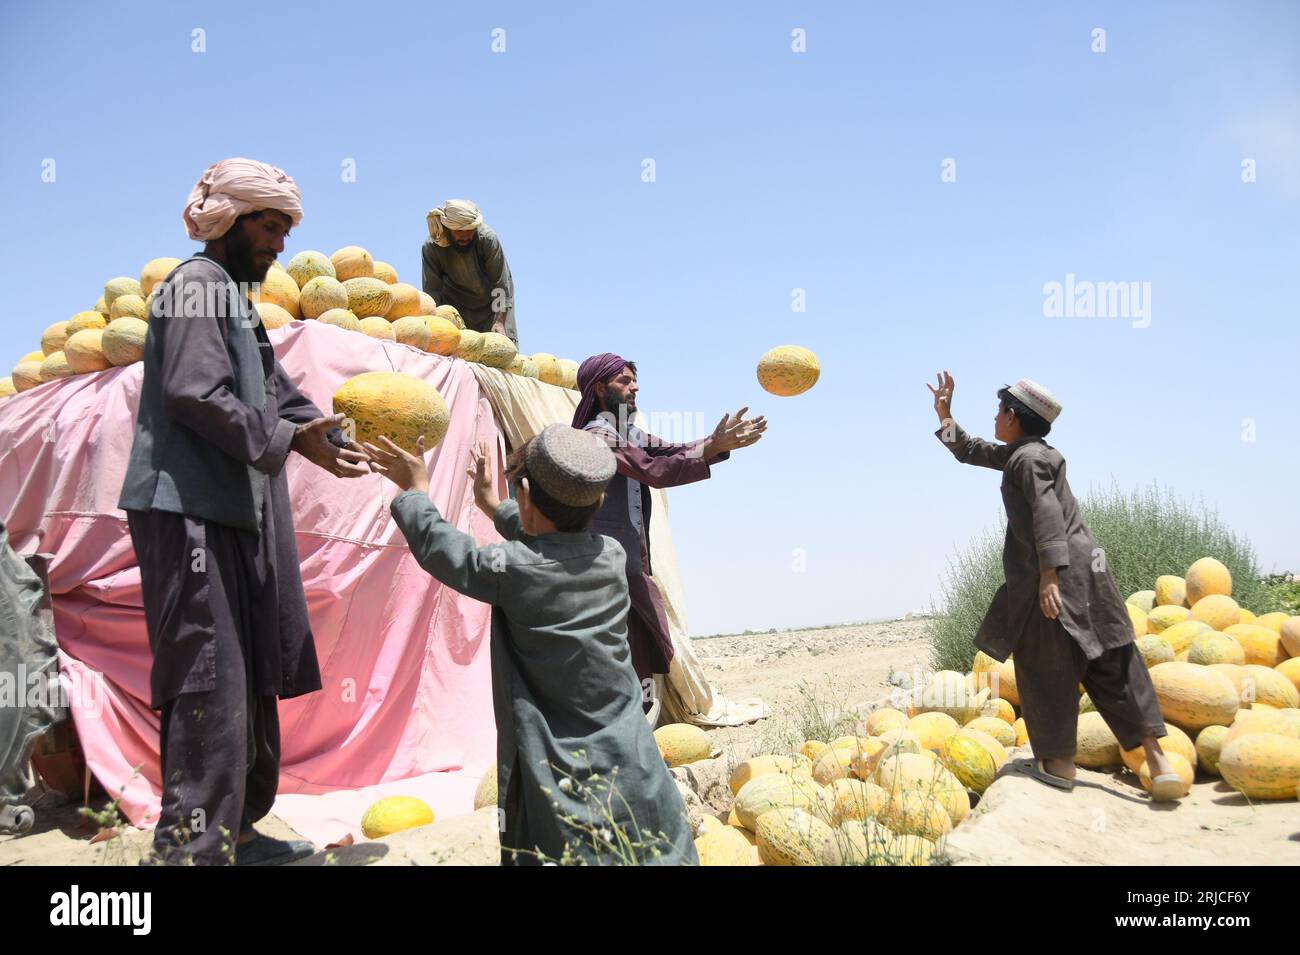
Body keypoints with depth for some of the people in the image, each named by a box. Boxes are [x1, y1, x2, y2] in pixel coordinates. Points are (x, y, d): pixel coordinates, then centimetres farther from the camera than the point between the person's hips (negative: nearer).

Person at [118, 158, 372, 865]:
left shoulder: (234, 297, 23)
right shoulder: (199, 284, -7)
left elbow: (277, 395, 21)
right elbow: (193, 393, -18)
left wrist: (339, 441, 7)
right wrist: (289, 439, -17)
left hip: (234, 513, 10)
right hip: (189, 510, -10)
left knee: (251, 677, 13)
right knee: (210, 678, -11)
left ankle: (236, 829, 23)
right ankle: (191, 845, -7)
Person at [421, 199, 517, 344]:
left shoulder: (488, 238, -25)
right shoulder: (431, 246, -22)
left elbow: (502, 282, -23)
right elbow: (432, 290, -21)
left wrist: (500, 321, -30)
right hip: (455, 302, 1)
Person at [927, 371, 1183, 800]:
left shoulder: (1029, 458, -11)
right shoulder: (1015, 454, 18)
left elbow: (1048, 515, -22)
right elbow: (969, 451, 32)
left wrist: (1049, 575, -27)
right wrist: (944, 414, 27)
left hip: (1058, 574, -9)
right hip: (1082, 569, 9)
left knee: (1045, 667, 4)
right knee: (1111, 664, 7)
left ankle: (1059, 761, 13)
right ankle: (1157, 759, 6)